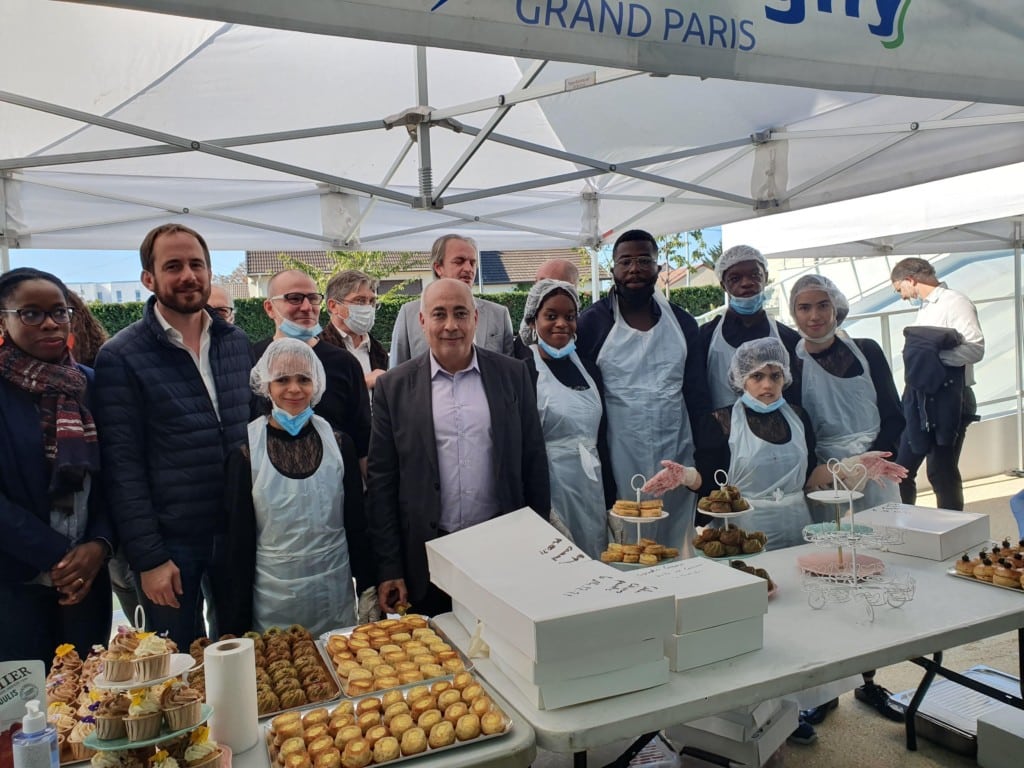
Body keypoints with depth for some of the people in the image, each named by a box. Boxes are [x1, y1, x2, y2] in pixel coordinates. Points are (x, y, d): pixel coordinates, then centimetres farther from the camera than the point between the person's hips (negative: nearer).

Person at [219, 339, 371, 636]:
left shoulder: (338, 442, -1)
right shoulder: (246, 451, -7)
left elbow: (356, 523, 4)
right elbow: (238, 539, -4)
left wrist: (369, 589, 4)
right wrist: (237, 626, -3)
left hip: (335, 595, 2)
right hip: (272, 602, -2)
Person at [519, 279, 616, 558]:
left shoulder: (588, 368, 9)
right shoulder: (523, 371, -8)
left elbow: (602, 438, 12)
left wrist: (610, 500, 12)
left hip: (592, 490, 5)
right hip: (549, 489, -5)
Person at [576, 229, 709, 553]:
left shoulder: (683, 323, 5)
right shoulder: (592, 322, -4)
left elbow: (697, 395, 8)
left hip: (676, 458, 3)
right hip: (618, 462, -3)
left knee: (675, 550, 12)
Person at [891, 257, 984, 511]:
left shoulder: (954, 302, -10)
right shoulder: (925, 308, 16)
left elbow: (975, 349, -21)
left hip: (947, 402, -8)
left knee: (941, 472, 0)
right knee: (901, 469, 13)